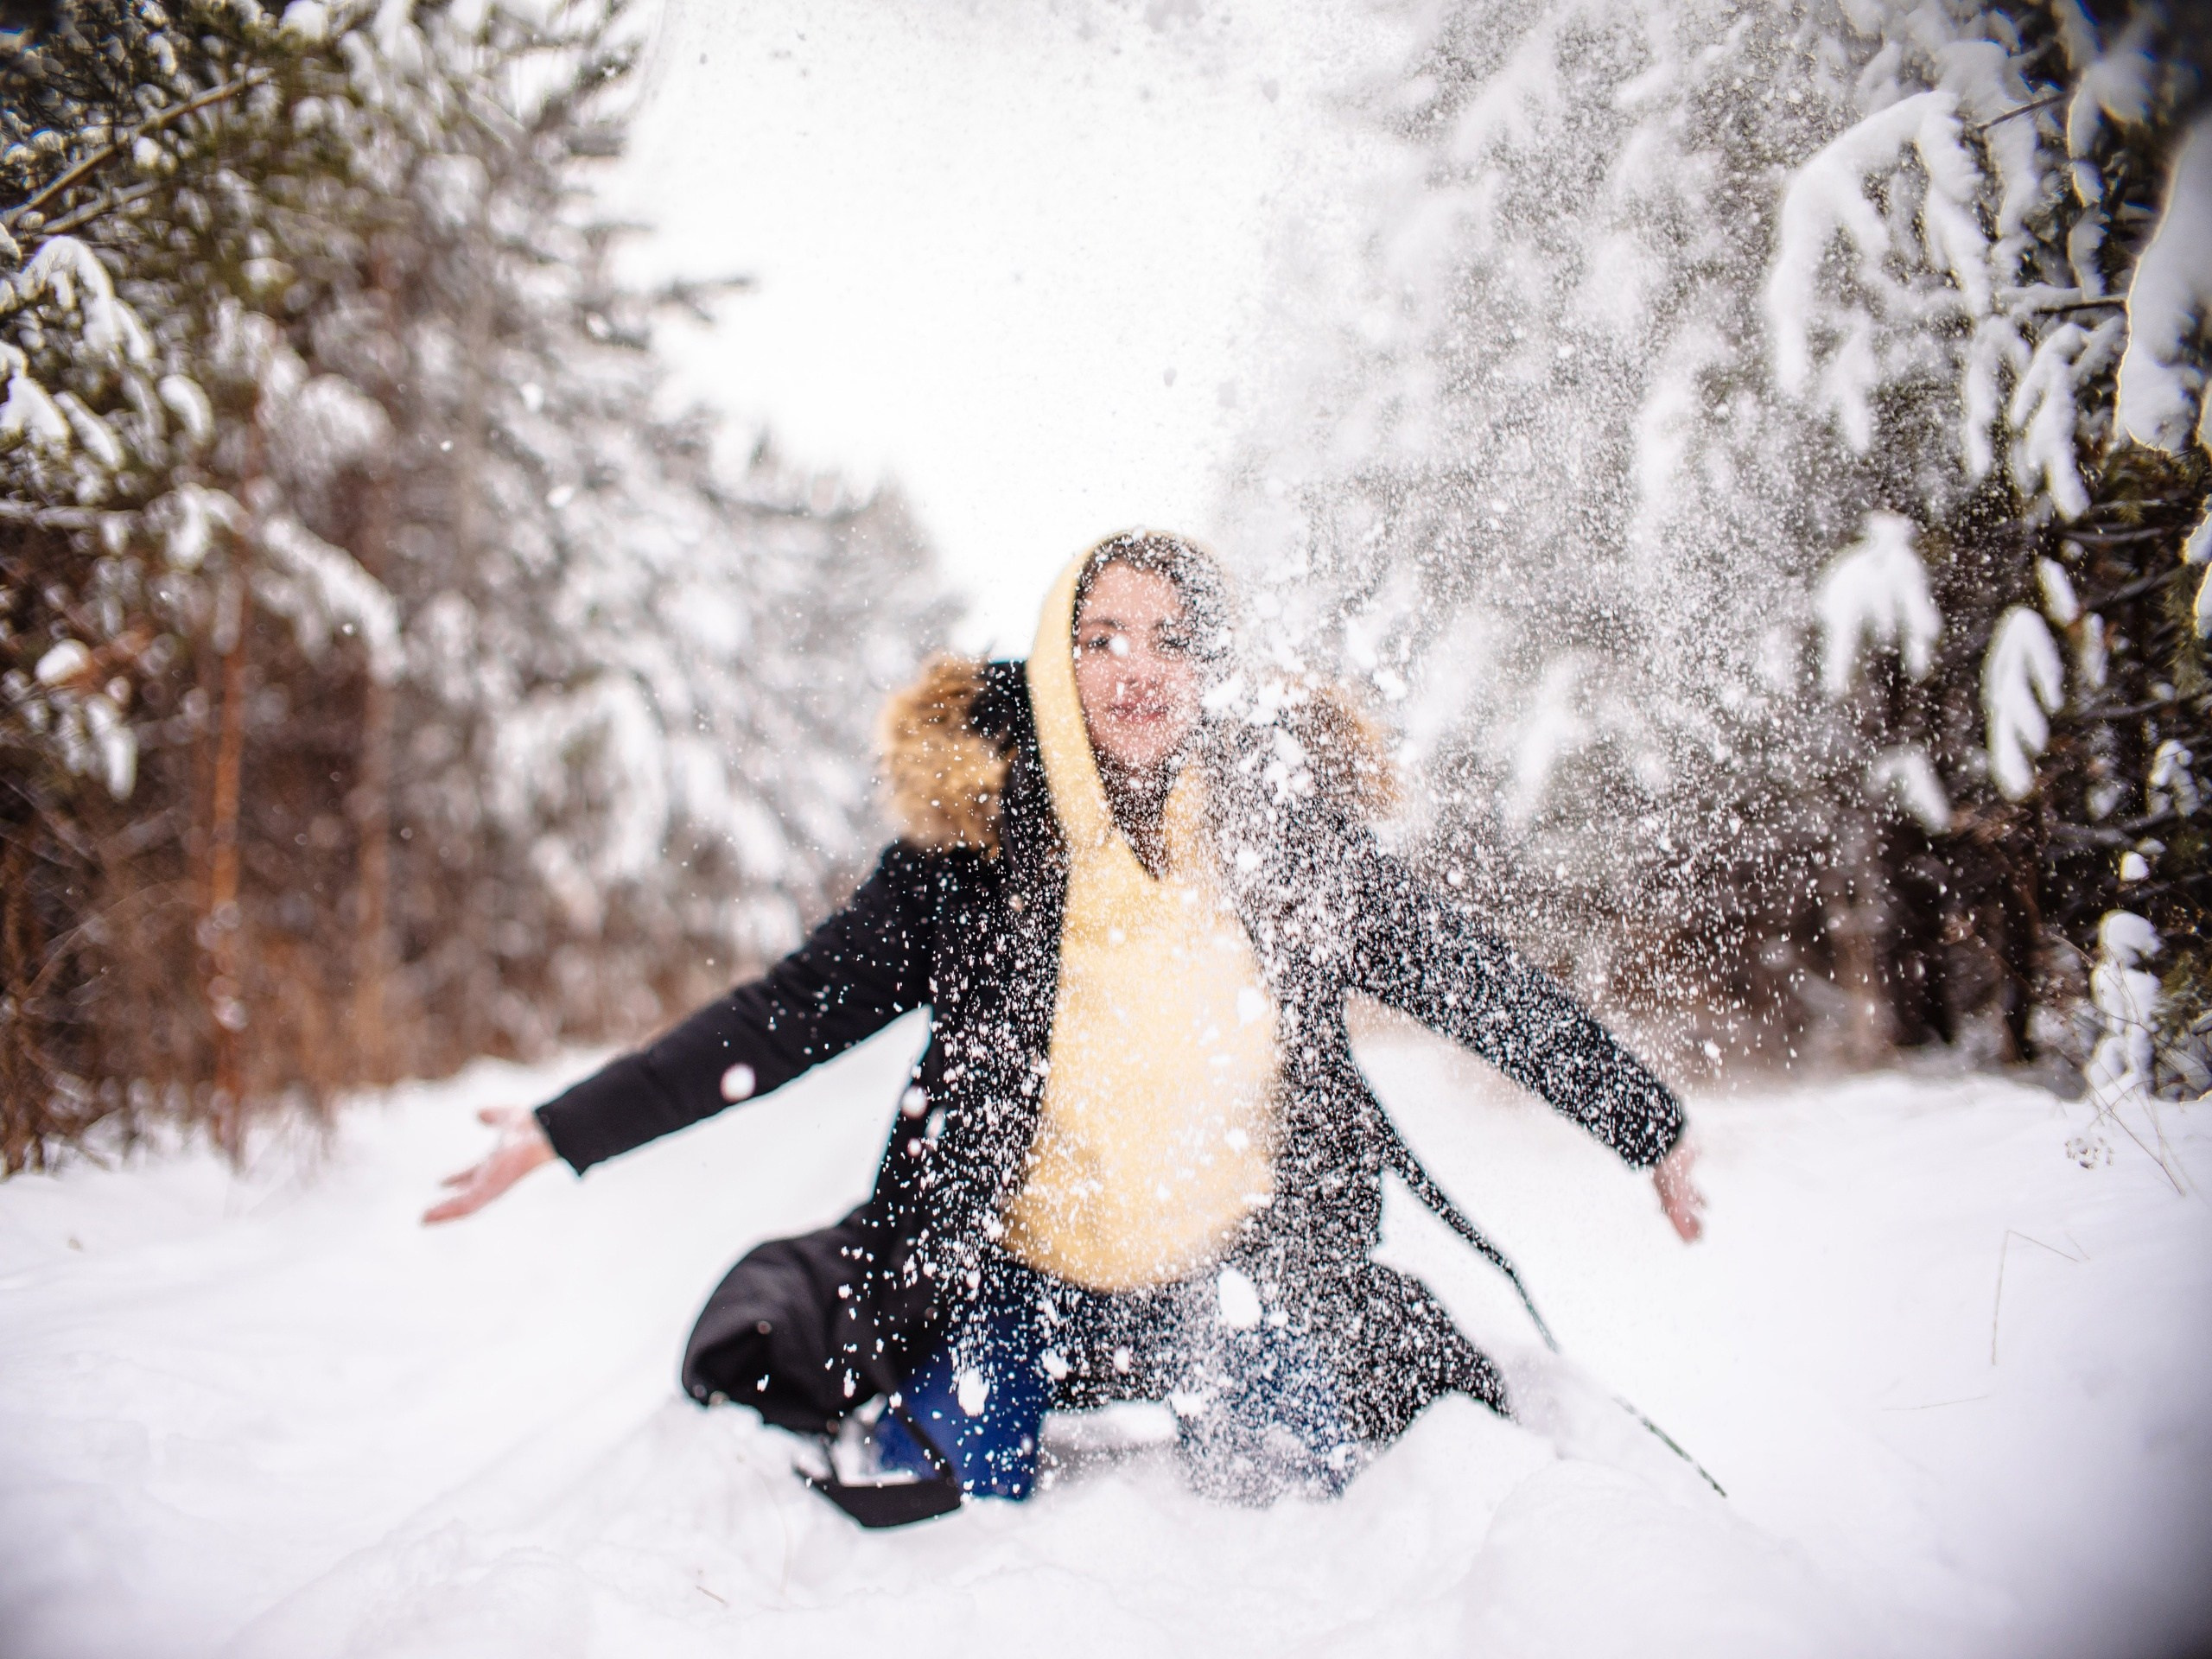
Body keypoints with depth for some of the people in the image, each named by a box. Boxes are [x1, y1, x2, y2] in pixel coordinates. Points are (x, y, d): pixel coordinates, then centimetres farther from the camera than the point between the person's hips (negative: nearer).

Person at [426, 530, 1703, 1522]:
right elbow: (797, 1009, -5)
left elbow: (1485, 989, 4)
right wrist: (569, 1130, -9)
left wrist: (1653, 1131, 11)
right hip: (1007, 1278, -1)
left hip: (1244, 1280, 1)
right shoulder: (974, 835, -7)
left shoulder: (1296, 822, -5)